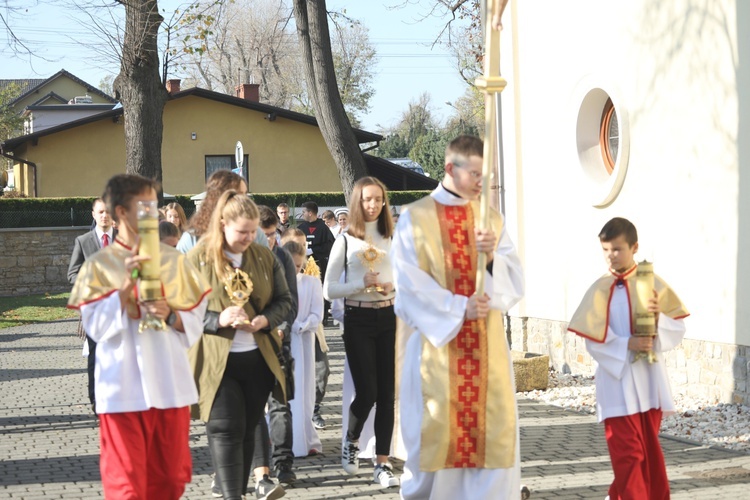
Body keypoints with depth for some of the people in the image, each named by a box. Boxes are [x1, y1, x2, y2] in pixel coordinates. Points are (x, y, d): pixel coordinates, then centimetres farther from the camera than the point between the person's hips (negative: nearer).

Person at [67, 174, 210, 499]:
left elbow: (195, 321, 7)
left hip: (171, 384, 4)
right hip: (125, 389, -3)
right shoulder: (99, 264, -2)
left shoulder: (173, 259, 7)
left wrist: (169, 314, -14)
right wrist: (127, 283, -19)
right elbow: (96, 326, -10)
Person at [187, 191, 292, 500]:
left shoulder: (264, 257, 7)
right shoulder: (197, 258, -6)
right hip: (216, 361, -4)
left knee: (247, 428, 11)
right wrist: (217, 320, -21)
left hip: (258, 358, 4)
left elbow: (284, 300, 11)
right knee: (225, 429, -7)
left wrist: (266, 320, -10)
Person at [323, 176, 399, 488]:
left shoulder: (393, 238, 5)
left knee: (387, 393, 0)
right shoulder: (346, 240, -2)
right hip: (358, 321, -2)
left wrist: (394, 286, -9)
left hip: (388, 318, 2)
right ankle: (351, 442, 23)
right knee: (367, 392, -7)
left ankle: (383, 463, 7)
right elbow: (329, 290, -4)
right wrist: (362, 283, -17)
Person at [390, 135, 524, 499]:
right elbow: (409, 284, -8)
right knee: (434, 431, 1)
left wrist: (493, 257, -17)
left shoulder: (491, 219, 9)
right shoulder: (415, 218, -1)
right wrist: (459, 308, -17)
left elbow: (515, 283, 3)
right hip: (435, 341, -3)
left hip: (485, 346, 3)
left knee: (492, 429, -1)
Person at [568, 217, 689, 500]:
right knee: (627, 451, -6)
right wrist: (627, 345, -20)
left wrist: (659, 316, -20)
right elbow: (593, 338, -9)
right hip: (617, 380, -3)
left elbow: (678, 329, 0)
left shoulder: (653, 283, 2)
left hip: (650, 379, 3)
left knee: (649, 449, 13)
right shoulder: (601, 289, -3)